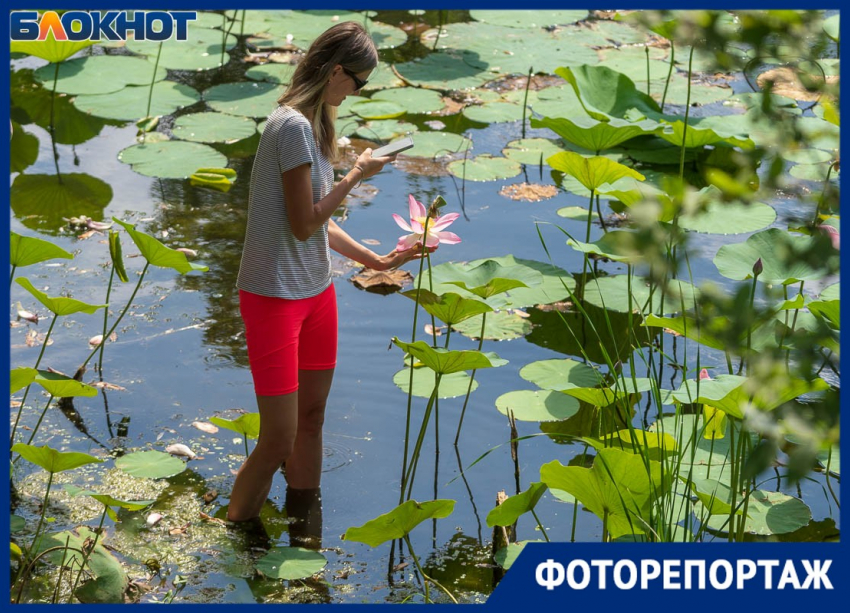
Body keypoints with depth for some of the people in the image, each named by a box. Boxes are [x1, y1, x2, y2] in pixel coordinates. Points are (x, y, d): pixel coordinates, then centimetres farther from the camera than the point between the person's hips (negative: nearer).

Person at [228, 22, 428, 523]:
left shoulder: (315, 124, 9)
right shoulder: (293, 126, -20)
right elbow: (304, 224, -19)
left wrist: (378, 261, 14)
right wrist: (356, 176, -11)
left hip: (316, 291, 10)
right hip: (275, 297, -9)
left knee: (312, 416, 16)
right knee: (280, 438, -6)